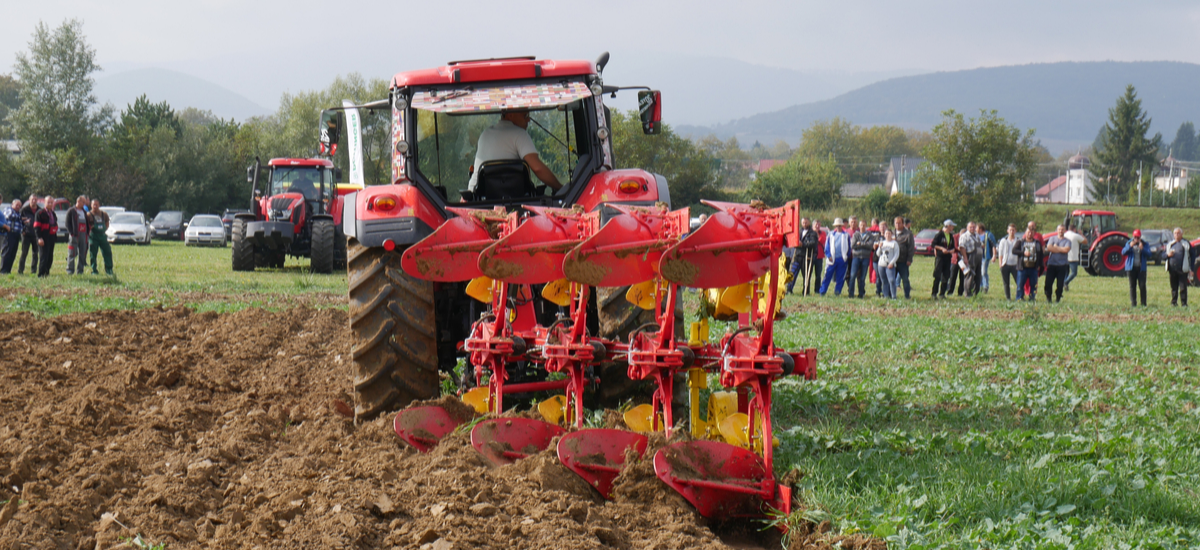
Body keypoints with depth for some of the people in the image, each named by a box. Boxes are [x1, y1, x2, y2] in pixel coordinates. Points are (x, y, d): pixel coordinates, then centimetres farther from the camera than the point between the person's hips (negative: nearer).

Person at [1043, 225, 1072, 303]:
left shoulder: (1067, 241, 7)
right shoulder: (1052, 238, 11)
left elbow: (1066, 250, -12)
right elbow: (1048, 248, -7)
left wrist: (1055, 247, -5)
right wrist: (1061, 250, -8)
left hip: (1062, 265, -1)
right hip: (1051, 264, 1)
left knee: (1060, 284, -2)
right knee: (1048, 283, -4)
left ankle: (1058, 299, 9)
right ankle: (1048, 298, 10)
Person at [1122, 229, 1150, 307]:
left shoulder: (1144, 244, 6)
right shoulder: (1129, 243, 7)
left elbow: (1149, 253, -4)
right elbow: (1123, 252, -4)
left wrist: (1142, 249, -21)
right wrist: (1130, 246, -18)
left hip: (1141, 268, -1)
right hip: (1131, 268, 1)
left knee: (1142, 286, -5)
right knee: (1132, 286, 3)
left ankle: (1144, 303, 0)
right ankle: (1133, 303, 8)